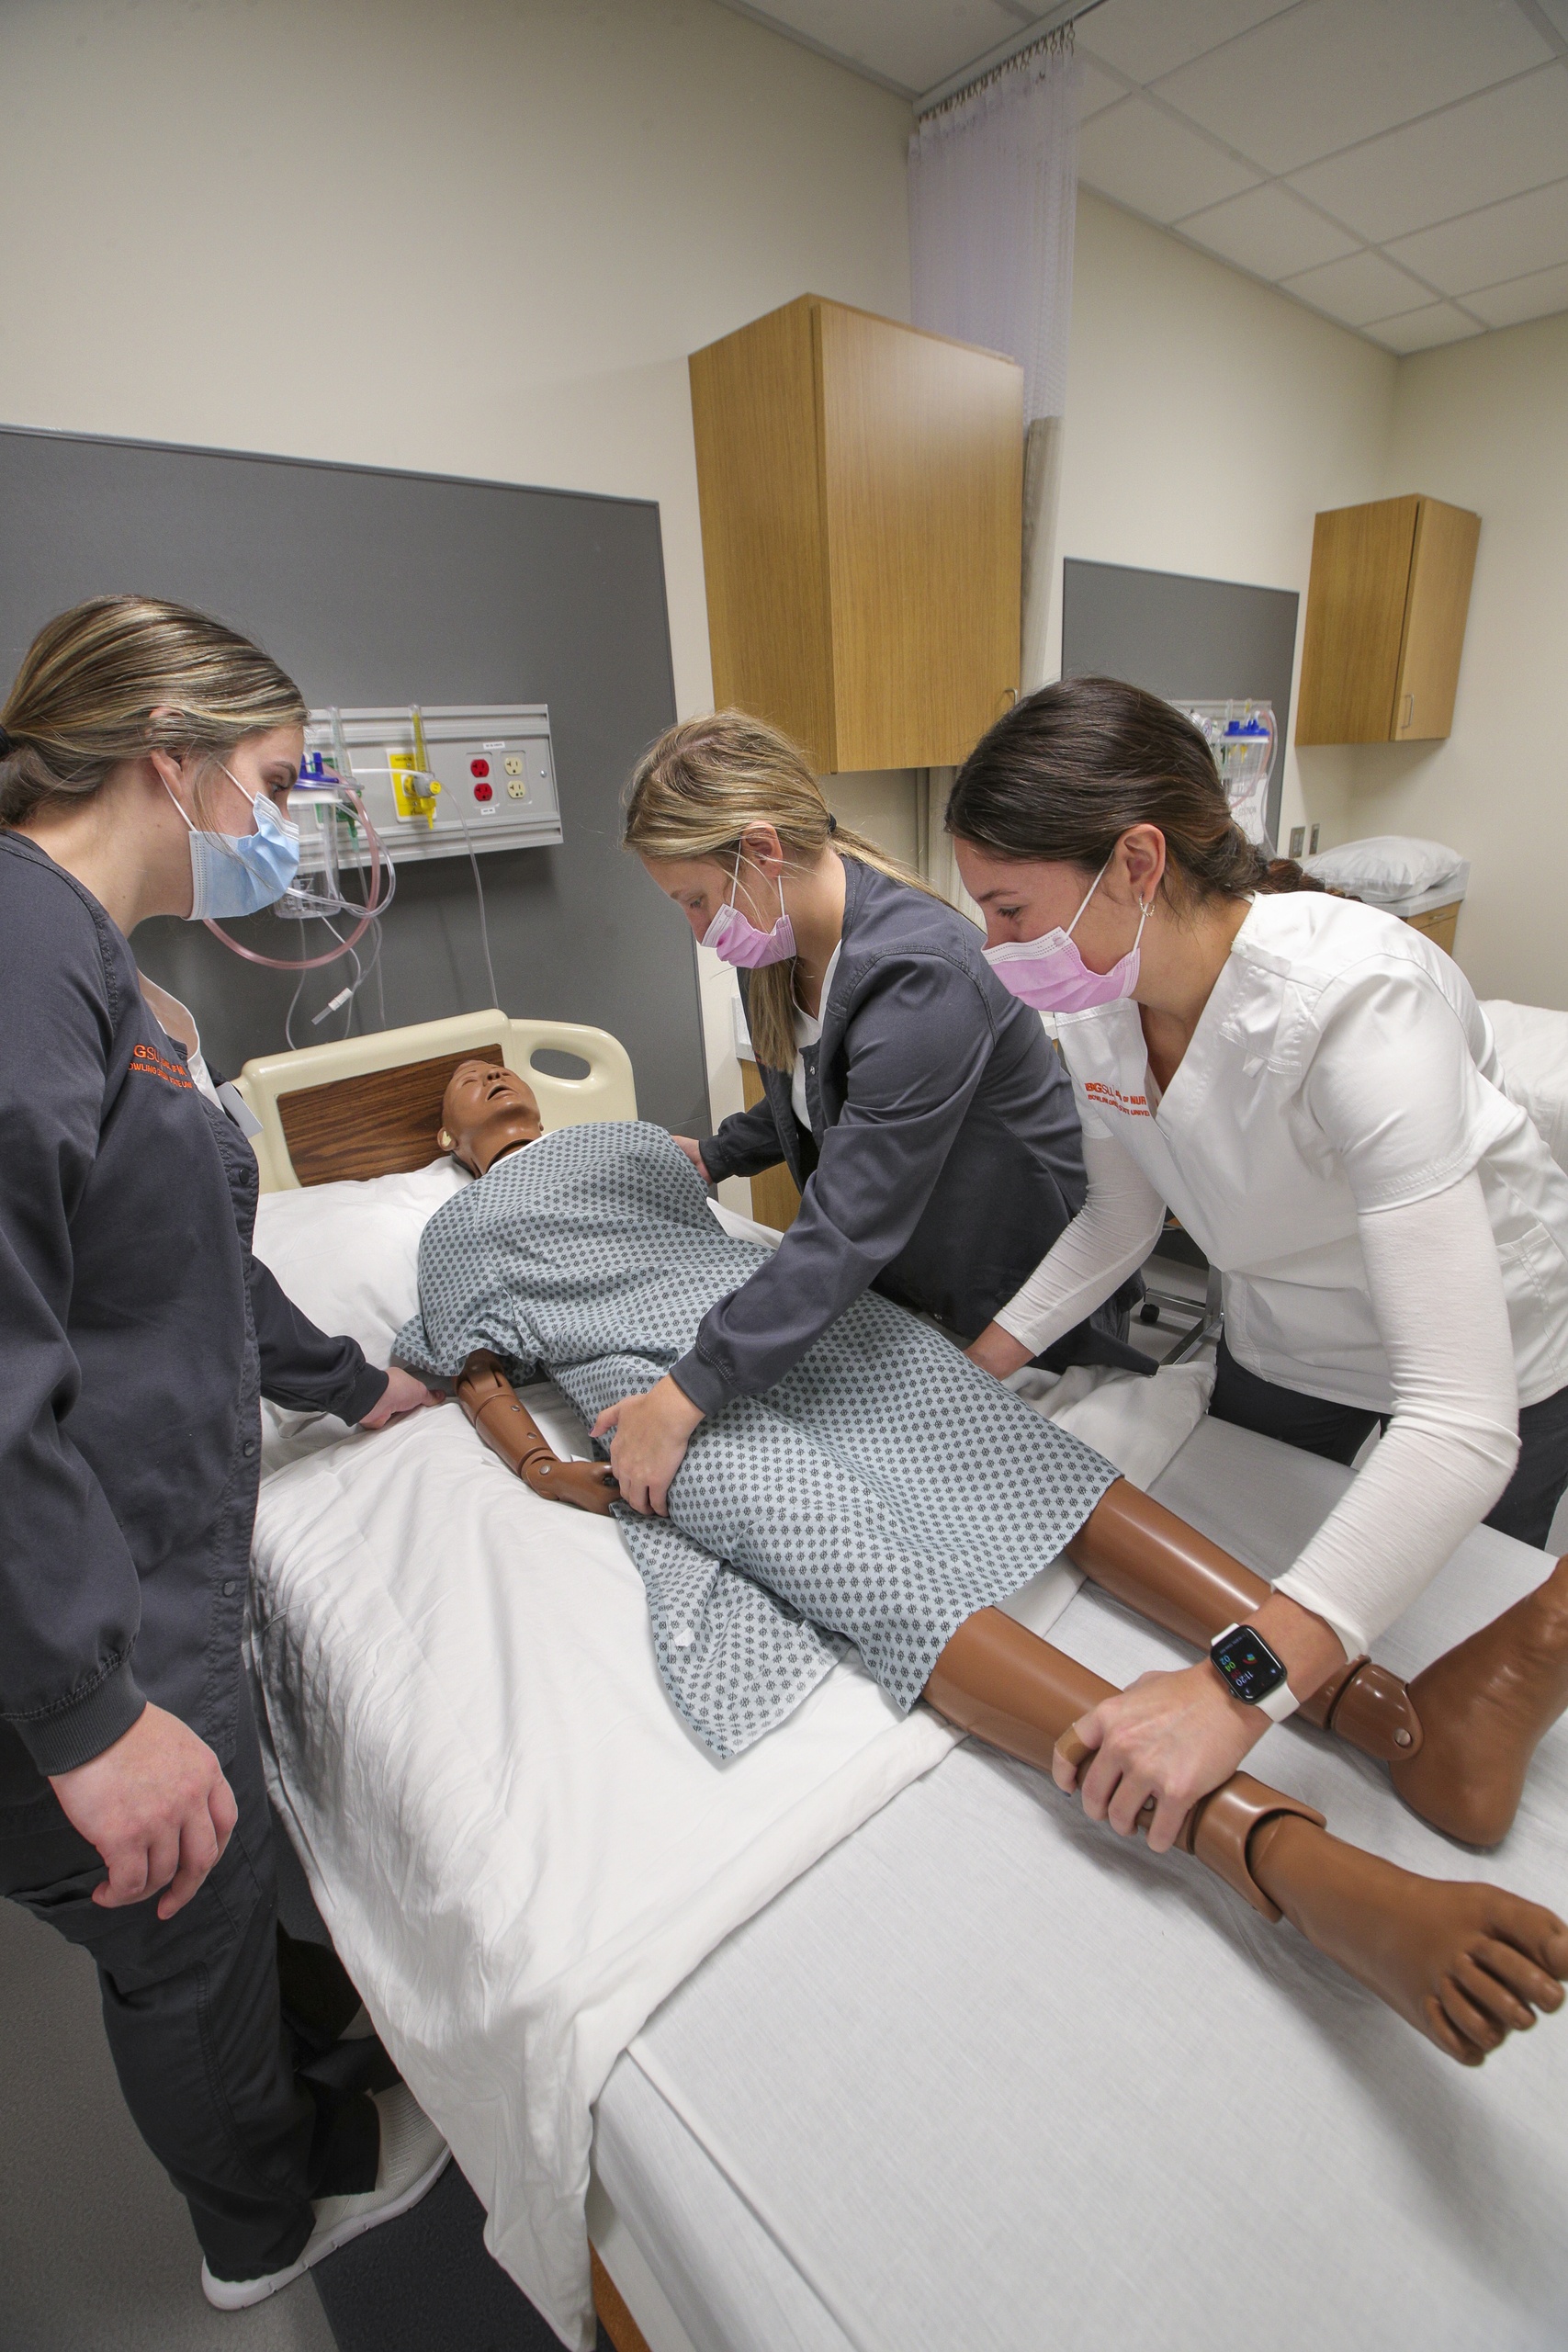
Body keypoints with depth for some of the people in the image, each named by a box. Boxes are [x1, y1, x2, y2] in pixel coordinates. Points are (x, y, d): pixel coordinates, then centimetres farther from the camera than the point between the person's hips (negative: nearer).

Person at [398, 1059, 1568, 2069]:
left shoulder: (625, 1133, 38)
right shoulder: (454, 1231, 27)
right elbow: (479, 1366, 15)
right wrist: (534, 1464, -5)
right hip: (653, 1374, -4)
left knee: (999, 1432, -22)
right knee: (864, 1562, -29)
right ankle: (1295, 1859, -46)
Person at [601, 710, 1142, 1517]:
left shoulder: (919, 975, -36)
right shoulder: (781, 946, -6)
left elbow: (849, 1224, -39)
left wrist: (687, 1395, -38)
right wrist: (716, 1155, 14)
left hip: (1023, 1296, -8)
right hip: (904, 1286, 8)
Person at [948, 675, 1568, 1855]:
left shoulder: (1352, 999, -38)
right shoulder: (1097, 998, -18)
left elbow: (1461, 1424, -40)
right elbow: (1120, 1216, -2)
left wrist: (1237, 1687, -45)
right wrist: (975, 1370, -9)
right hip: (1282, 1341, 6)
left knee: (1443, 1769, 10)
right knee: (1212, 1586, 23)